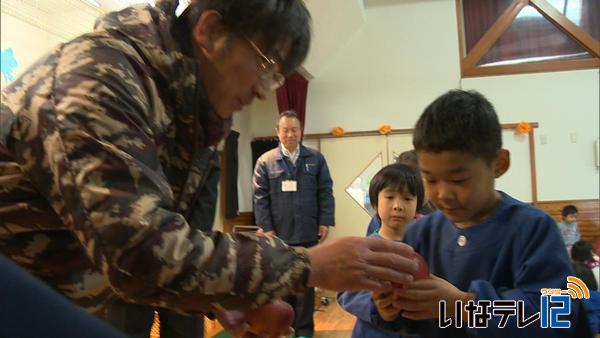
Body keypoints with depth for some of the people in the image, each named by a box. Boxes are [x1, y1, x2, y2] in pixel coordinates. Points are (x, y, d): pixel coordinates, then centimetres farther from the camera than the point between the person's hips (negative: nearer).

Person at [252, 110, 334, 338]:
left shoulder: (316, 159, 4)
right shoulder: (265, 161, 1)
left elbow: (325, 192, 4)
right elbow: (260, 198, -1)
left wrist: (325, 222, -3)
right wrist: (266, 228, -7)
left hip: (308, 233, 1)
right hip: (279, 233, 0)